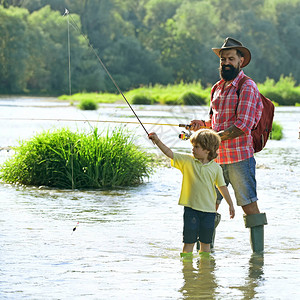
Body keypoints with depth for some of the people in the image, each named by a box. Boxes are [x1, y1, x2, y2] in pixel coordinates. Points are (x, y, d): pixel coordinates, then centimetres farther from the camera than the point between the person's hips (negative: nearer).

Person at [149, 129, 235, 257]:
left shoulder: (215, 168, 1)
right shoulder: (187, 161, 0)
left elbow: (222, 187, 10)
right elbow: (170, 154, -8)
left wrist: (230, 204, 16)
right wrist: (158, 141, -21)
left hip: (208, 210, 1)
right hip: (191, 208, -1)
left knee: (205, 242, 9)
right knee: (189, 241, 0)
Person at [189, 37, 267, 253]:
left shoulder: (247, 87, -7)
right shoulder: (218, 88, 17)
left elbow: (243, 126, -16)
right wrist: (202, 125, 5)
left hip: (239, 157, -7)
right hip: (216, 158, 7)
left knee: (249, 205, -4)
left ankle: (258, 252, 0)